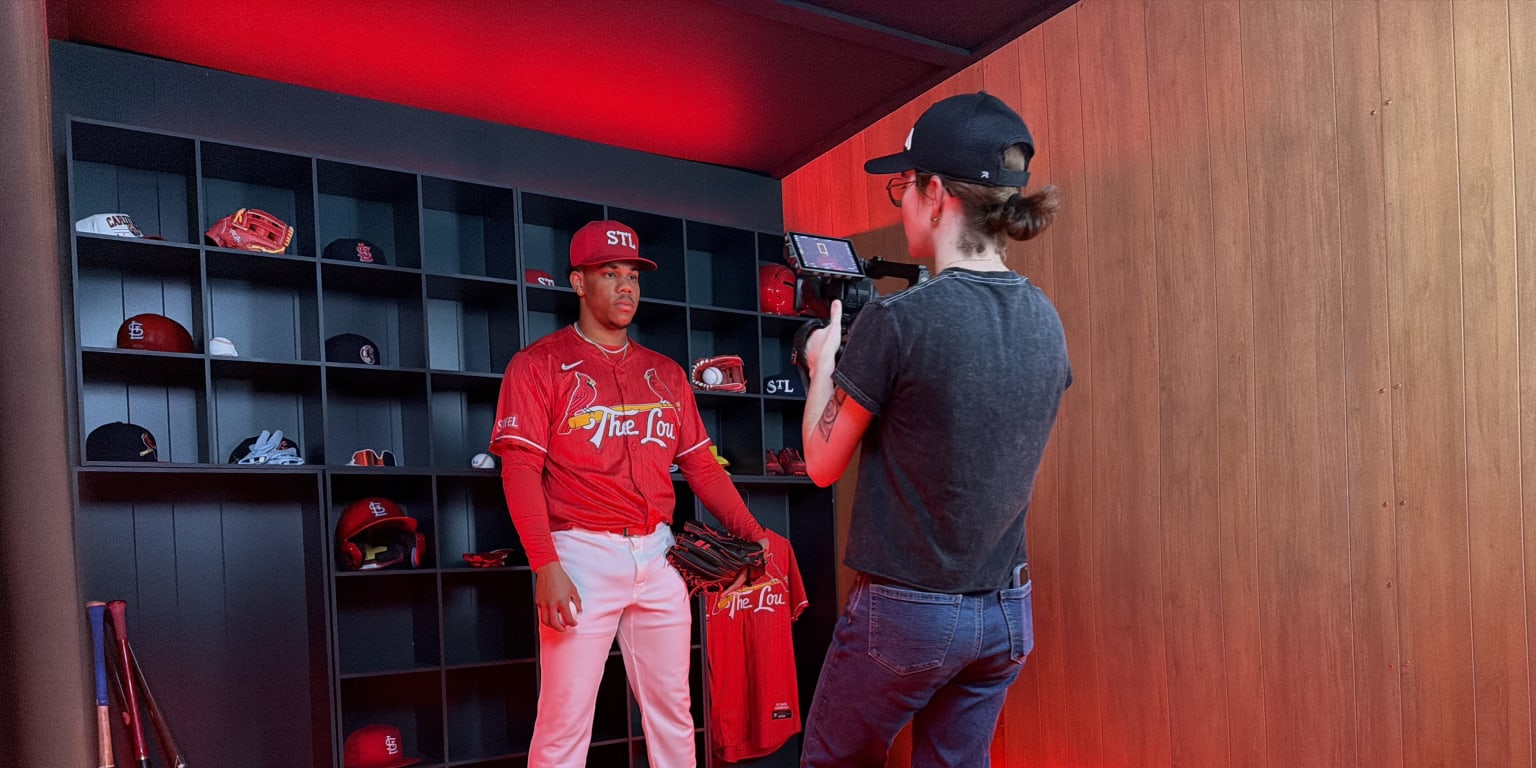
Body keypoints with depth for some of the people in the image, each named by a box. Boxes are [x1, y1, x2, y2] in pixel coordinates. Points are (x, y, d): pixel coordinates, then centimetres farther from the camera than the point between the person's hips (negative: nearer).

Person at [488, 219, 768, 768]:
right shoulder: (539, 365, 0)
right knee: (565, 721, -2)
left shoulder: (664, 373, 15)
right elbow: (520, 470, -8)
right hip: (581, 554, -5)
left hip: (657, 554, 5)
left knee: (672, 710, 11)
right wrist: (545, 565, -18)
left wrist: (751, 533, 2)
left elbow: (701, 465, 13)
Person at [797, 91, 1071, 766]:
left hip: (905, 612, -6)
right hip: (1006, 612, 6)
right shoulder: (1045, 320, -1)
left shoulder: (895, 322, -21)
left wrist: (824, 362, 7)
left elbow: (823, 464, -9)